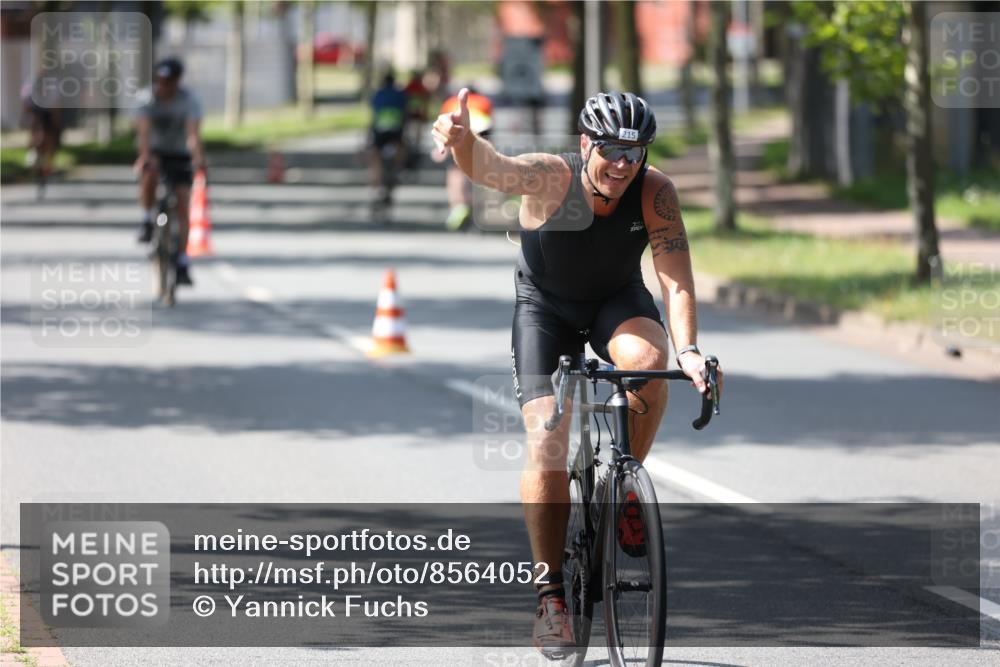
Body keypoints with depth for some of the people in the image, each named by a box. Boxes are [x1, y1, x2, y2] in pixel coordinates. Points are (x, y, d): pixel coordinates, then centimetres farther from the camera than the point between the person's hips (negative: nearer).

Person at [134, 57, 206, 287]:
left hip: (180, 155, 0)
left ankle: (183, 264, -8)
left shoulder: (189, 101, -17)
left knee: (183, 208, -9)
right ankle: (148, 221, -14)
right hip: (155, 152, 0)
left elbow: (194, 132, -31)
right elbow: (144, 129, -31)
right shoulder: (147, 98, -16)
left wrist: (198, 156, -50)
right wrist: (145, 155, -49)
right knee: (149, 175, -36)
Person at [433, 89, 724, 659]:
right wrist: (462, 139, -72)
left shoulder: (655, 192, -22)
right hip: (546, 306, -1)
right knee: (546, 446, -15)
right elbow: (492, 169, -48)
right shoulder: (552, 178, -28)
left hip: (618, 300, 1)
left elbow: (677, 279, -25)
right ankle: (551, 596, -3)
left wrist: (688, 351, -42)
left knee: (647, 359, -34)